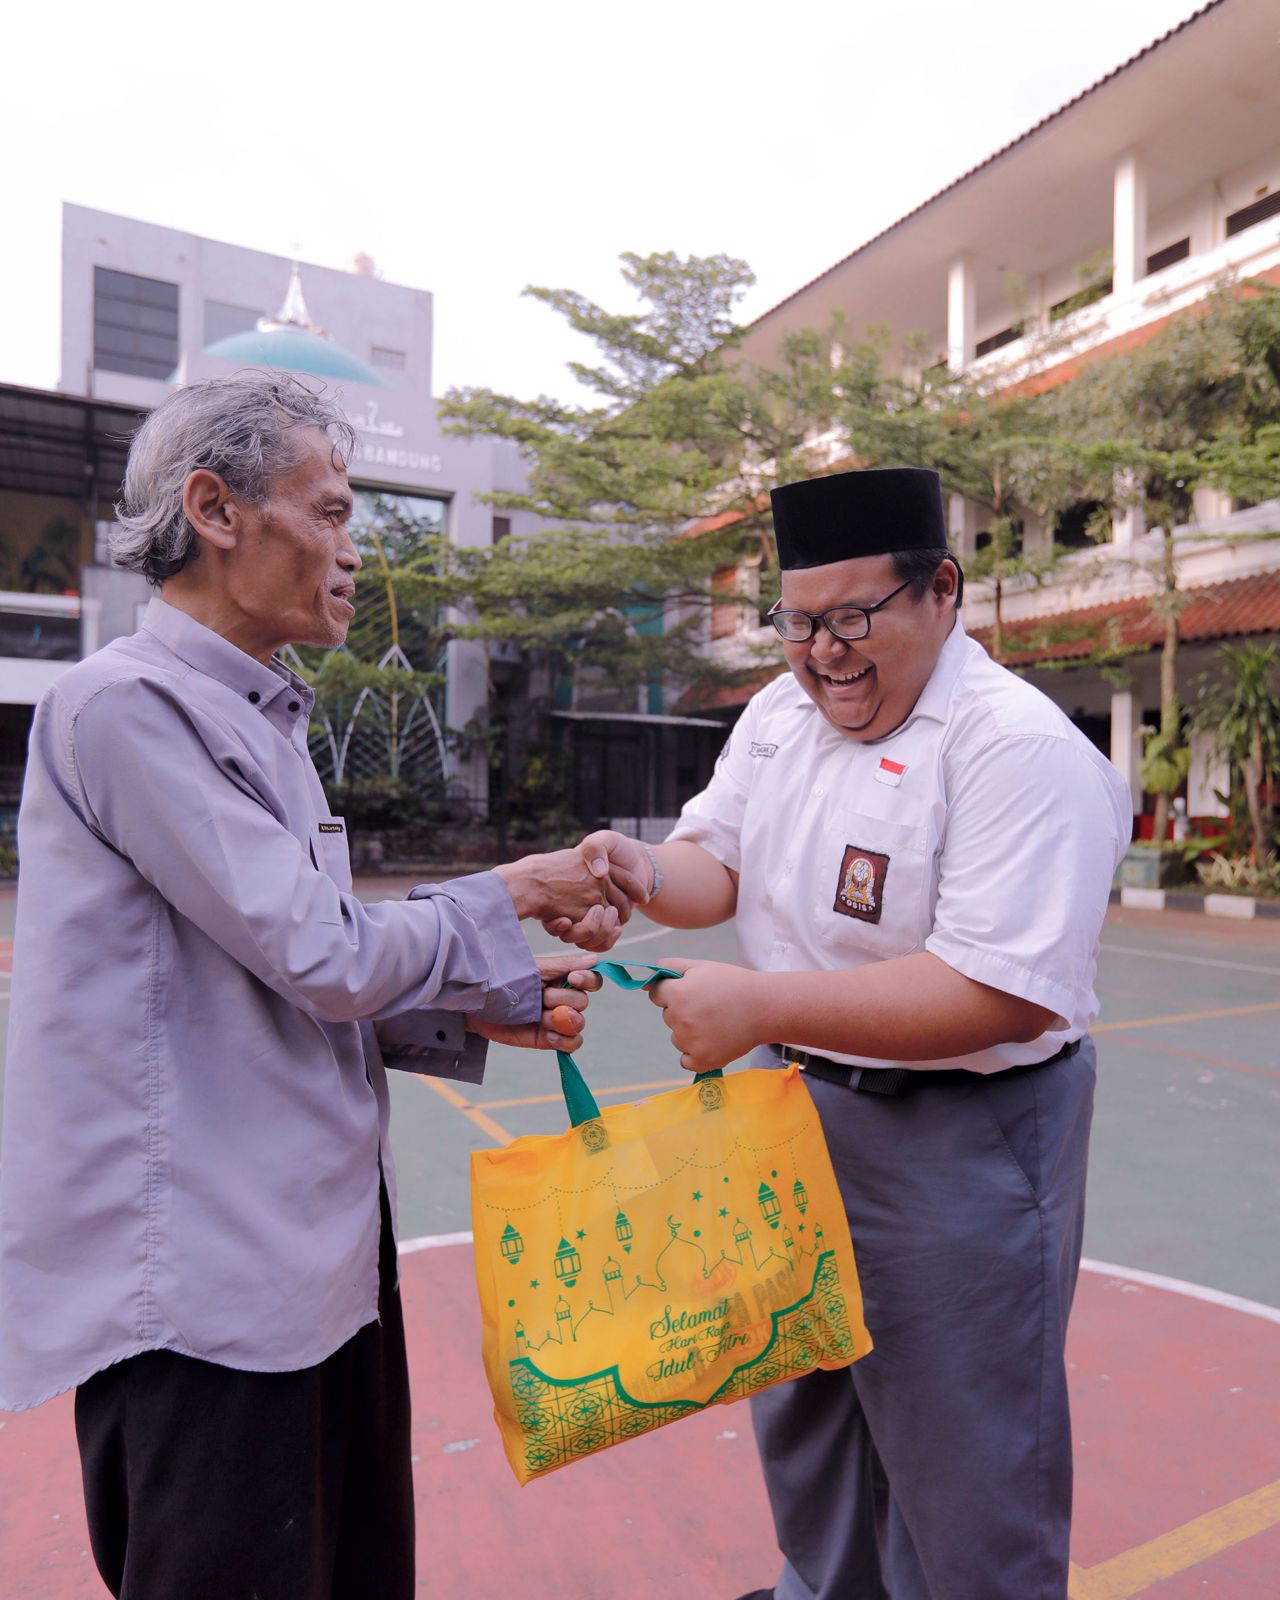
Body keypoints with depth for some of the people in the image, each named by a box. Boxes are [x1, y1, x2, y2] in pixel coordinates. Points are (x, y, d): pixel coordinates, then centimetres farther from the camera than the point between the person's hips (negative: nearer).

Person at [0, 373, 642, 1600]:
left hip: (314, 1252, 9)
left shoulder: (256, 717, 14)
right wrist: (511, 897, -6)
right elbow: (320, 958, -20)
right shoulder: (128, 705, -16)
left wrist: (494, 1012, 2)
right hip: (203, 1280, -9)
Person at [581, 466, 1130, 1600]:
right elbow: (720, 867, 7)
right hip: (789, 1097, 8)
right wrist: (641, 871, -16)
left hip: (956, 1143, -7)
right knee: (798, 1397, 26)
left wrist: (758, 1005, -30)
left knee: (957, 1442, 11)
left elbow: (996, 996, -28)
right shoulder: (782, 711, 3)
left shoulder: (1020, 749, -22)